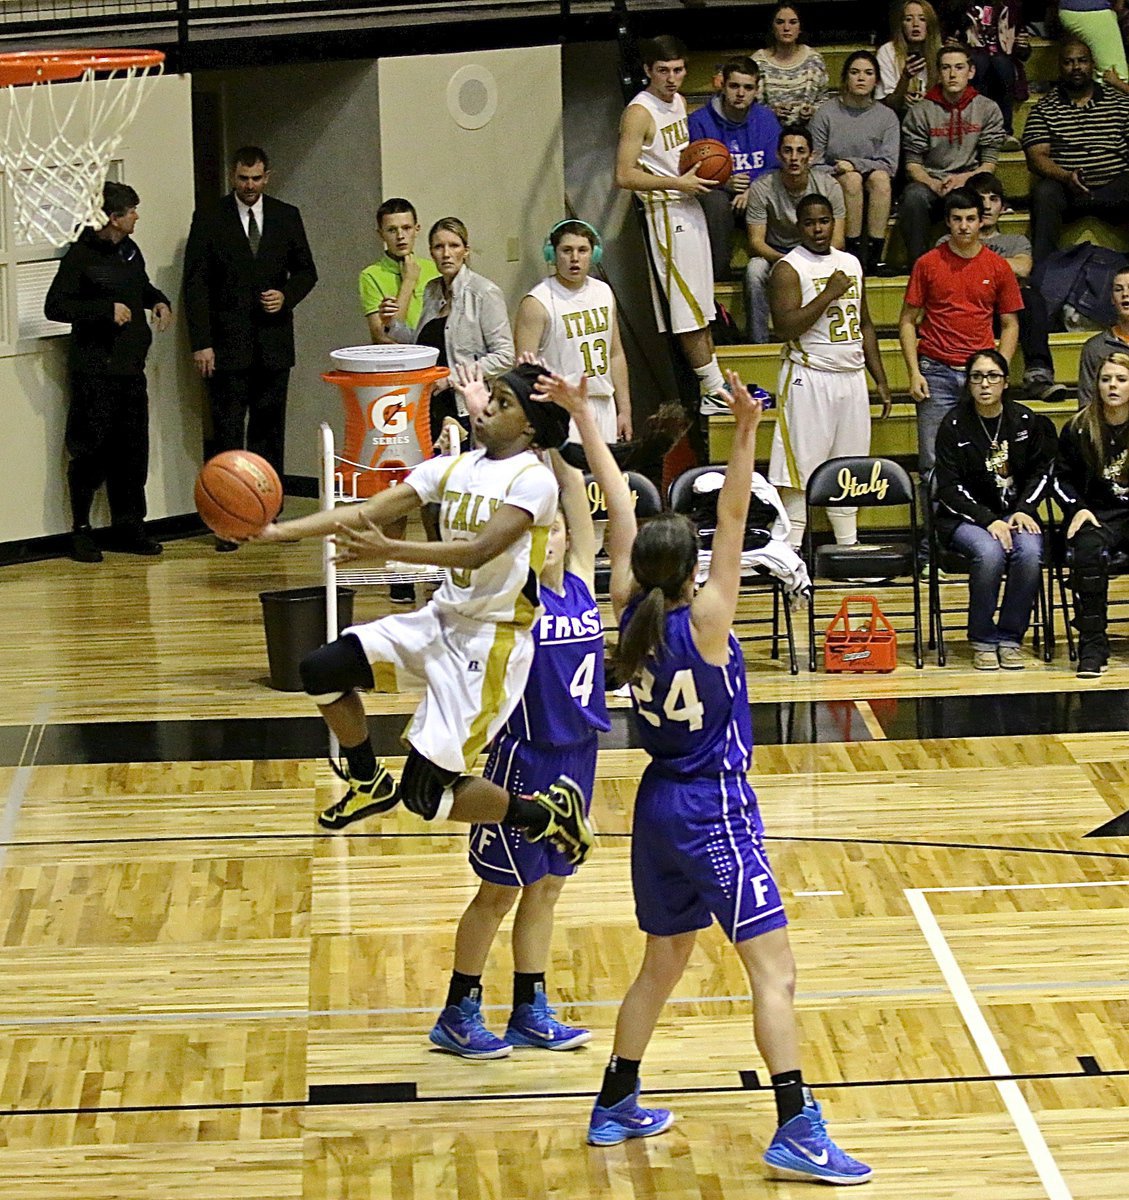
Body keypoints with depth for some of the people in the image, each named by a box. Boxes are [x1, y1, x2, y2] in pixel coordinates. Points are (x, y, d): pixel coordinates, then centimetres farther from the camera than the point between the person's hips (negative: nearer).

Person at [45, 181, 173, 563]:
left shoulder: (130, 251, 12)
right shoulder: (81, 255, -11)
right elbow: (54, 306, -15)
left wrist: (159, 301, 11)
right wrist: (107, 309, -20)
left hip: (131, 369, 7)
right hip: (94, 371, -7)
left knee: (132, 451, 8)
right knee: (92, 451, -3)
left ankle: (128, 528, 16)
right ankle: (81, 531, 6)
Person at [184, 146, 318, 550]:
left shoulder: (287, 217, 9)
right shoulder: (208, 219, 0)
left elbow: (305, 270, 16)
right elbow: (195, 284, -2)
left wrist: (287, 296, -7)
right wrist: (201, 343, -10)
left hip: (274, 344, 3)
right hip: (227, 344, -3)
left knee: (270, 429, 7)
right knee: (227, 432, -5)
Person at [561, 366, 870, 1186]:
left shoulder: (631, 615, -1)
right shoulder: (702, 623, -16)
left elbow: (623, 511, 6)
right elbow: (735, 521, -24)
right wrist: (746, 434, -30)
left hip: (658, 807, 8)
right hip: (715, 811, -8)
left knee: (663, 964, 21)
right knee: (775, 971, -7)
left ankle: (616, 1106, 28)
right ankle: (797, 1131, -13)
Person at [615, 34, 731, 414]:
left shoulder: (678, 101, 11)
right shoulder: (639, 112, -16)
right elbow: (624, 176, -21)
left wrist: (701, 171, 6)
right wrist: (679, 183, -20)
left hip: (689, 208, 9)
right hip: (665, 213, -9)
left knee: (701, 307, 11)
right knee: (689, 310, -6)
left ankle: (711, 388, 17)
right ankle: (714, 390, -3)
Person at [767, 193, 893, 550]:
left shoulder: (851, 263, 13)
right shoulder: (788, 268, -8)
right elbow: (785, 326, -19)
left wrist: (880, 379, 16)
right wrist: (828, 294, -19)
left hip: (851, 375, 6)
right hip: (809, 378, -6)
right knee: (801, 467, -7)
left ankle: (849, 544, 19)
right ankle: (791, 548, -5)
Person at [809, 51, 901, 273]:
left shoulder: (887, 117, 6)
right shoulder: (826, 113, 1)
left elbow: (889, 165, -4)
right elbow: (815, 162, 0)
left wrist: (854, 164, -16)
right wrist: (839, 171, -19)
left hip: (873, 189, 1)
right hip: (834, 183, -1)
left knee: (880, 177, -31)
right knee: (852, 179, -33)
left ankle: (875, 254, -34)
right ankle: (854, 253, -31)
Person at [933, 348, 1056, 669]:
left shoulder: (1026, 421, 5)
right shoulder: (954, 426, -3)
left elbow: (1041, 471, 13)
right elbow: (949, 488, -7)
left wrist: (1024, 510, -5)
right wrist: (988, 521, -19)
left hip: (1016, 511, 2)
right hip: (966, 516, -2)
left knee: (1029, 552, -30)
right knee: (990, 553, -34)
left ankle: (1009, 637, -13)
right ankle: (983, 640, -16)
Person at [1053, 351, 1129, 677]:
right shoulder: (1080, 428, 5)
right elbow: (1062, 477, 14)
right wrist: (1077, 509, -3)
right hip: (1099, 513, 1)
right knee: (1089, 548, -33)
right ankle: (1092, 647, -28)